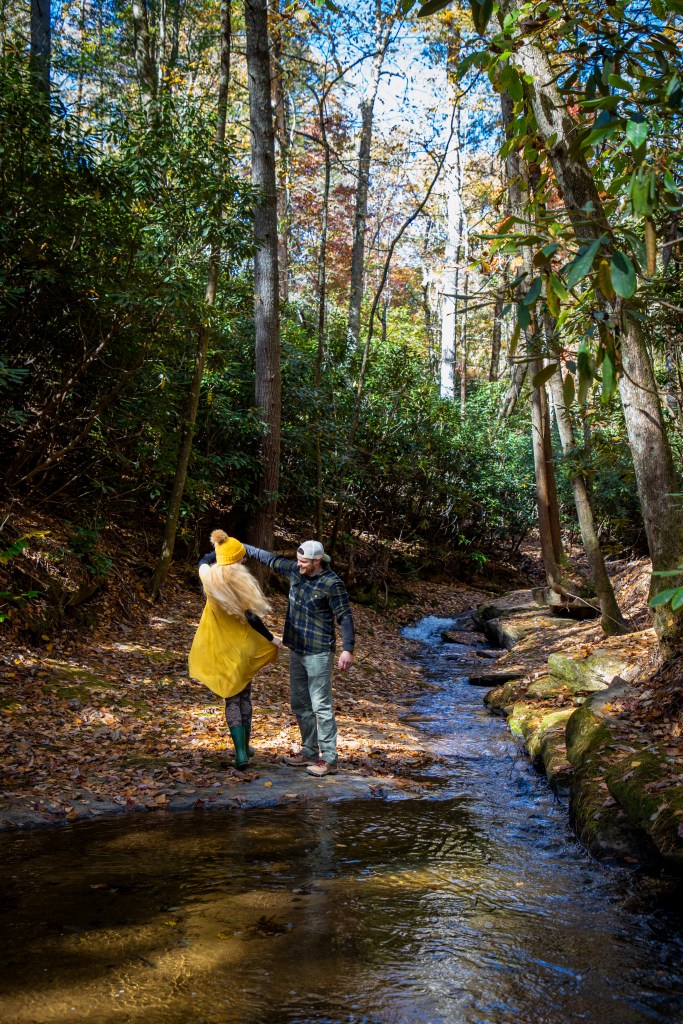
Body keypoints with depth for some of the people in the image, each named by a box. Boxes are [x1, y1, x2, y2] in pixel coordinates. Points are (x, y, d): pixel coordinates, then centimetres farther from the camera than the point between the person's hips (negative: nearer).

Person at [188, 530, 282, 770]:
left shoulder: (208, 577, -7)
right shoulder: (241, 581, -17)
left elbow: (205, 560, 19)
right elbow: (251, 618, -18)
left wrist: (222, 547, 18)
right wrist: (271, 639, -7)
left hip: (220, 649, 2)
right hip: (243, 647, -2)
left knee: (232, 699, 5)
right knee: (245, 696, 17)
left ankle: (241, 753, -7)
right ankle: (245, 747, 26)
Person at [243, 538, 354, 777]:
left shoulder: (332, 584, -16)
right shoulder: (295, 571, 5)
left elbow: (345, 617, -16)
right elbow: (272, 559, 19)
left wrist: (347, 649, -24)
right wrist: (245, 548, 26)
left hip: (318, 653, -8)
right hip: (296, 650, 8)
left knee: (321, 706, -7)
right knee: (300, 704, 14)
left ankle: (328, 759, -1)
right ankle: (309, 752, 25)